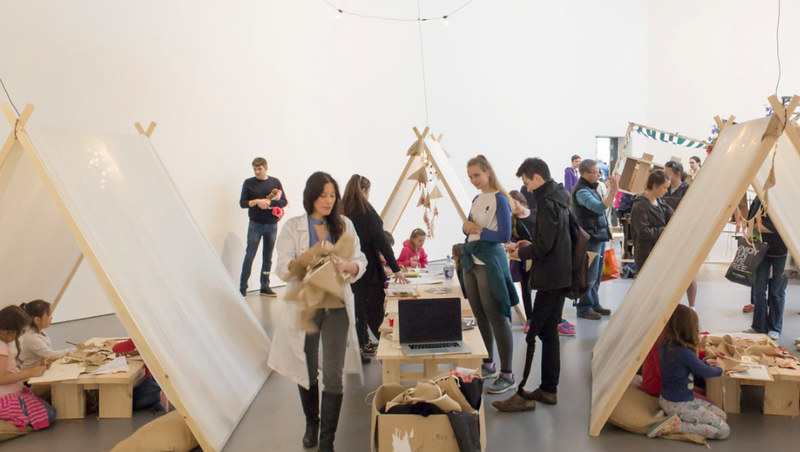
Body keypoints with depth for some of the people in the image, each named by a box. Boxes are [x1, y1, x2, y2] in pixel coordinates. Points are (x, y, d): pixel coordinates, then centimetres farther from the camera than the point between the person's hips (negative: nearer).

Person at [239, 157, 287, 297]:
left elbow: (284, 201, 2)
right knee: (250, 255, -4)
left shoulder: (275, 182, 6)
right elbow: (242, 203, -2)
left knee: (268, 256, 7)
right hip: (255, 224, -2)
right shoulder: (248, 183, 2)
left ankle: (265, 286, 16)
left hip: (272, 224, 2)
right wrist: (257, 201, -18)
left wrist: (268, 202, -13)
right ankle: (243, 287, 2)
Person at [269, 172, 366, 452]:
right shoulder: (293, 227, -1)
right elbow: (282, 270, -8)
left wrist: (347, 266, -21)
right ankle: (311, 423, 38)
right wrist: (310, 254, -25)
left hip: (337, 306, 1)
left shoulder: (344, 225, 4)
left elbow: (360, 262, 2)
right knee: (307, 372, 13)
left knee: (333, 374, -3)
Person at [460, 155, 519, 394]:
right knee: (480, 317, 14)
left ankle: (507, 375, -1)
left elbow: (504, 235, -14)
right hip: (471, 260, 8)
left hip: (490, 263, -8)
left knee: (497, 318, -7)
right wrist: (466, 226, -1)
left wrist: (478, 230, -13)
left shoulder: (500, 200, -9)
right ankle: (488, 365, 26)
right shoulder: (477, 199, 15)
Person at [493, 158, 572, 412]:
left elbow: (544, 244, -21)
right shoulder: (559, 197, 15)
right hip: (561, 276, 10)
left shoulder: (547, 202, -16)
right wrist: (530, 245, 13)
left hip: (550, 279, -10)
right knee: (549, 333, 14)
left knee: (533, 335, -6)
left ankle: (523, 395, -2)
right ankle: (548, 390, 22)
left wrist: (522, 253, -6)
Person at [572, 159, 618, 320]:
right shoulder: (581, 191, -18)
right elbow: (600, 207, -30)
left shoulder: (590, 188, 14)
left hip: (599, 236, 10)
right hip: (590, 238, -10)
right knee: (590, 275, -4)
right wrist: (613, 191, -36)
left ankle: (594, 304, 26)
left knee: (597, 274, 16)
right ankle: (584, 308, 5)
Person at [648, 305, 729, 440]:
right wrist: (719, 369, 11)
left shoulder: (664, 345, -1)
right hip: (680, 405, -9)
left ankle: (677, 421, 4)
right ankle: (677, 425, -10)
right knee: (724, 431, -3)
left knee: (722, 416, 15)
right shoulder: (683, 352, -27)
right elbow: (704, 372, -10)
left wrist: (705, 362, 21)